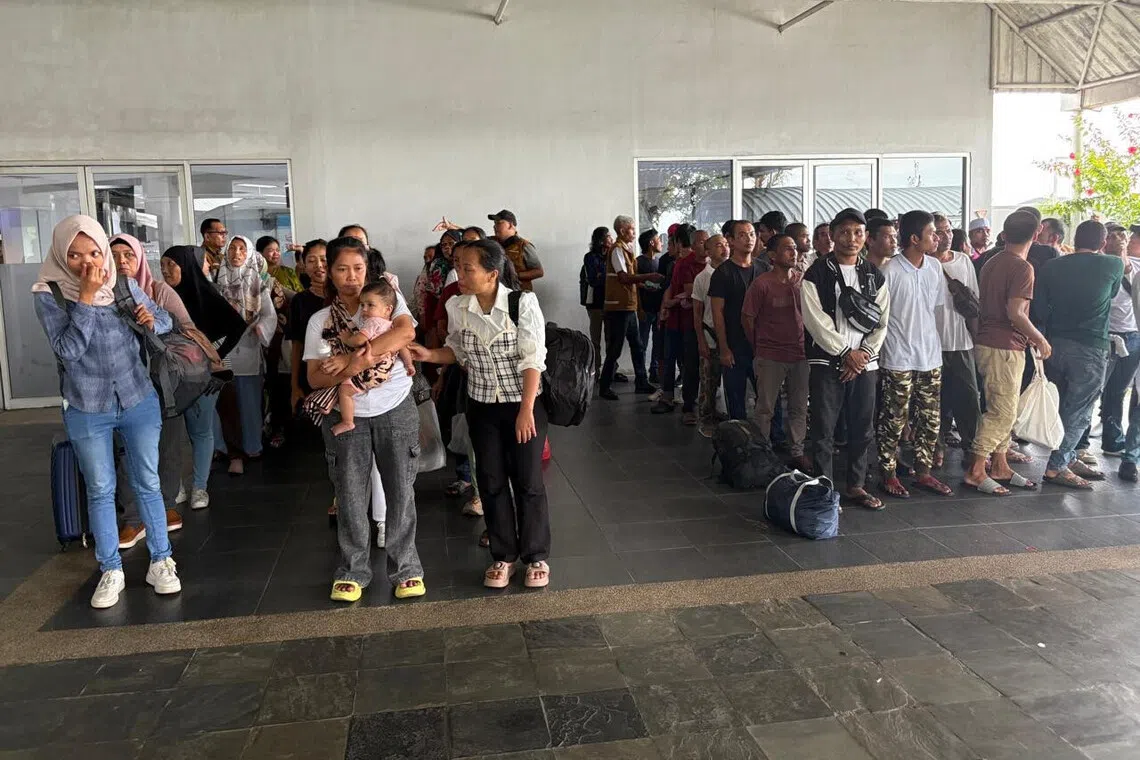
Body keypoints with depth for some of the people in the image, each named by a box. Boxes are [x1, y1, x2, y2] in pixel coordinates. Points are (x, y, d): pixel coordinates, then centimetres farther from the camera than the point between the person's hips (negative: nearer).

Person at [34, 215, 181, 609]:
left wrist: (151, 319, -15)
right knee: (100, 491, 9)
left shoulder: (124, 285, -4)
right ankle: (111, 571, 22)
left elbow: (166, 320, 8)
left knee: (148, 484, 8)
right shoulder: (47, 294, -11)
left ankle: (161, 562, 21)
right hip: (86, 410, -1)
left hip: (138, 400, 2)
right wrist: (85, 299, -26)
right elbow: (67, 350, -22)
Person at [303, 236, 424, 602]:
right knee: (350, 497, 6)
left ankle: (405, 569, 19)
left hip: (396, 409, -1)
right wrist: (350, 369, -25)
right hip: (346, 415, 1)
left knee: (400, 493, 5)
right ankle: (352, 571, 22)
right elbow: (315, 378, -3)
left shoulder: (387, 297, -1)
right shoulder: (319, 321, 2)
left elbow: (406, 330, -22)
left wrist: (349, 359, -24)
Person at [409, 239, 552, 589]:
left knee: (528, 481, 5)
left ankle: (536, 556, 22)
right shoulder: (456, 307, -7)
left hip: (524, 403, -4)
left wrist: (526, 410, -19)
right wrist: (430, 355, -11)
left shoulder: (523, 302, -18)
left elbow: (532, 360, -17)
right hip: (481, 406, 4)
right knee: (491, 482, 10)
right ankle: (503, 556, 26)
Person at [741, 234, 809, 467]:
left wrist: (807, 344, 10)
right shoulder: (761, 284, -10)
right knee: (765, 409, 5)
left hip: (800, 354, 4)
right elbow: (747, 318, -3)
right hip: (770, 358, -4)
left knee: (799, 408, 11)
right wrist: (758, 349, 5)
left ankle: (797, 452, 25)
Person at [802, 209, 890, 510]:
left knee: (862, 428, 9)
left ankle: (856, 486, 21)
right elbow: (815, 321, -10)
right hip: (826, 362, -4)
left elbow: (882, 321, 7)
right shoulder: (816, 274, -3)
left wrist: (863, 354, -6)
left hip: (864, 362, 4)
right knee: (823, 430, -2)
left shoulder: (874, 275, 11)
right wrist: (846, 353, -11)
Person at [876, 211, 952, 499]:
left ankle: (923, 472, 23)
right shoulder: (890, 271, -13)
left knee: (930, 420, 11)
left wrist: (930, 340, 13)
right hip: (899, 359, -6)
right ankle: (889, 474, 14)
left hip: (930, 356, 6)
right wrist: (875, 354, -7)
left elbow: (936, 307, 15)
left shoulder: (935, 267, 6)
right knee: (894, 421, 1)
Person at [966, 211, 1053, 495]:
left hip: (987, 342, 9)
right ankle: (976, 471, -3)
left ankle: (1000, 467, 21)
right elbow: (1015, 314, -22)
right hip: (1005, 347, -9)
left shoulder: (991, 262, 12)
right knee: (1003, 412, -5)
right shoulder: (1022, 267, -15)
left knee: (1002, 410, 15)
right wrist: (1040, 339, -8)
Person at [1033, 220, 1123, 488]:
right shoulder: (1114, 265, -4)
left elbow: (1039, 309, 0)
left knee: (1061, 407, 14)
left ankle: (1069, 458, 23)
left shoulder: (1050, 267, 2)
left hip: (1055, 344, 4)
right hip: (1090, 348, -4)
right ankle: (1056, 467, -1)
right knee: (1078, 412, 1)